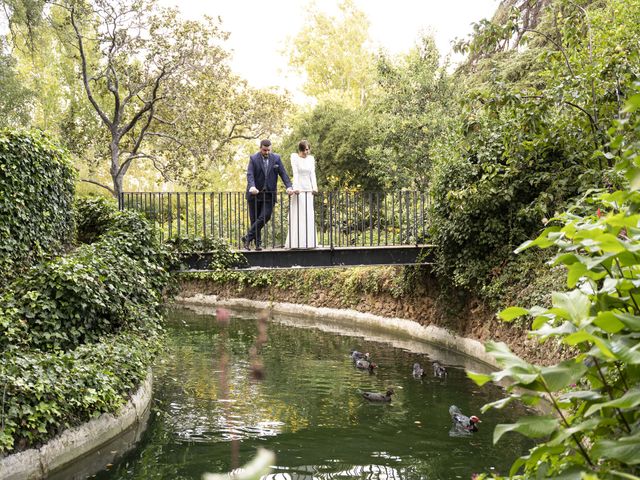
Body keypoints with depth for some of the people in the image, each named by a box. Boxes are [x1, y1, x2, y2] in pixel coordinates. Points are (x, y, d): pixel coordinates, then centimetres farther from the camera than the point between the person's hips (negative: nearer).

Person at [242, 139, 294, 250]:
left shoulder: (276, 158, 5)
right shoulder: (253, 158, -2)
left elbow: (283, 173, 1)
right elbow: (250, 174, -13)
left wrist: (289, 186, -14)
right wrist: (252, 187, -31)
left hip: (269, 194, 1)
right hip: (255, 193, -1)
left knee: (265, 216, -12)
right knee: (255, 219, 1)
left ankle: (248, 238, -3)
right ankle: (258, 243, 10)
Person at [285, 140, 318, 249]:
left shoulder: (311, 158, 13)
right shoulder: (294, 157, -1)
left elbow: (312, 174, 6)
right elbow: (295, 173, -10)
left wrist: (315, 187, -8)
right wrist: (296, 187, -21)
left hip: (309, 190, 4)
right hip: (298, 189, -4)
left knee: (308, 216, 4)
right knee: (297, 216, -6)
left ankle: (308, 242, 7)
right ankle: (296, 243, -5)